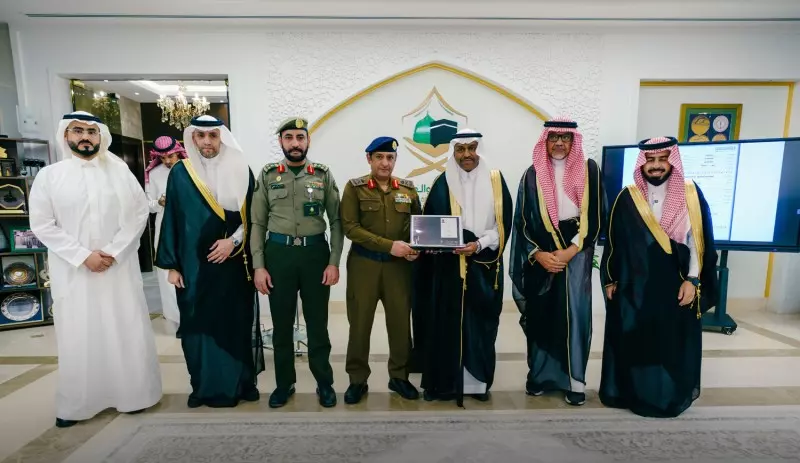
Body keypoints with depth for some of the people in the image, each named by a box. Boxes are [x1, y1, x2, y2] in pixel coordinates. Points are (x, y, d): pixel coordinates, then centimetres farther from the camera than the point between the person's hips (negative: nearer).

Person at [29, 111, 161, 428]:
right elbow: (42, 225, -1)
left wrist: (114, 251, -10)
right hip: (73, 270, 0)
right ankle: (76, 404, 23)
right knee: (78, 337, 6)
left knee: (127, 331, 5)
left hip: (119, 267, 0)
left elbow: (139, 212, -1)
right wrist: (83, 255, -11)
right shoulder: (49, 175, 2)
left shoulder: (119, 171, 3)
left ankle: (133, 394, 21)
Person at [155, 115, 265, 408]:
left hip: (233, 263, 0)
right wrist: (171, 265, 1)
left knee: (238, 322, 6)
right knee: (198, 324, 7)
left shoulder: (241, 171, 2)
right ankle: (205, 387, 23)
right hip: (194, 265, 1)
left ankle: (242, 383, 23)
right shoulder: (180, 173, 3)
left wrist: (233, 240, -12)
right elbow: (171, 220, 4)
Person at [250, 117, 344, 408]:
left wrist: (334, 262, -6)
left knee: (318, 323, 9)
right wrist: (258, 265, -3)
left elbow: (336, 221, 2)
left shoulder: (323, 175, 3)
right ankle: (284, 383, 30)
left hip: (315, 252, 0)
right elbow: (258, 224, 3)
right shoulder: (267, 176, 4)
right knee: (282, 324, 11)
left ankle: (324, 383, 26)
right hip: (278, 253, 1)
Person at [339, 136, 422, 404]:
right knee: (360, 323, 6)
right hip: (364, 263, -2)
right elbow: (350, 227, -11)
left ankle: (399, 376, 29)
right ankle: (358, 380, 24)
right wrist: (389, 245, -19)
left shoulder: (408, 189, 7)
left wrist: (416, 248, -9)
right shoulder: (354, 187, -2)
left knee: (400, 321, 9)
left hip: (399, 265, 3)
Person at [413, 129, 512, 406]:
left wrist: (479, 245, -13)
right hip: (448, 267, 0)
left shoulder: (496, 181, 4)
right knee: (445, 323, 2)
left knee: (480, 323, 7)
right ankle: (443, 381, 16)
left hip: (484, 265, 1)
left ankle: (478, 381, 23)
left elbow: (503, 224, 0)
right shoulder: (442, 184, 2)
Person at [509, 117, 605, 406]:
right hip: (540, 254, 1)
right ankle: (539, 373, 20)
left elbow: (595, 216, -2)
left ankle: (575, 380, 13)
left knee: (574, 312, -1)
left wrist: (570, 251, -11)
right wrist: (538, 254, -10)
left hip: (576, 251, -1)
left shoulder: (589, 170, 3)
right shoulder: (533, 174, 4)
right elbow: (522, 220, 2)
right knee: (540, 313, 5)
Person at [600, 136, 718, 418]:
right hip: (633, 287, 1)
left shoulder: (691, 195, -1)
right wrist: (610, 280, 3)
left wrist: (692, 280, -7)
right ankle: (634, 391, 26)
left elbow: (699, 241, -1)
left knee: (674, 342, 9)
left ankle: (671, 395, 26)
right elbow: (614, 241, 3)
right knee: (633, 341, 9)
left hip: (675, 287, 0)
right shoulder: (627, 198, -1)